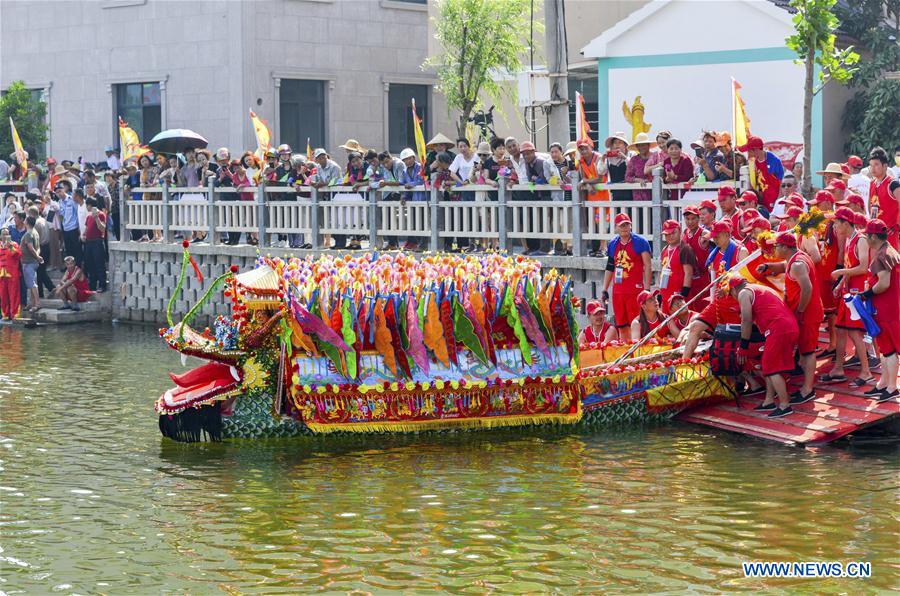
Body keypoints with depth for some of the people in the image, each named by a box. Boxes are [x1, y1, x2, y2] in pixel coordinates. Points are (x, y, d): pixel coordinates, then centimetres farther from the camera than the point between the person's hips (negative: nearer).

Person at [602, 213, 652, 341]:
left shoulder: (640, 242, -2)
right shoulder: (613, 244, 14)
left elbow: (648, 266, -5)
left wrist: (647, 289, -12)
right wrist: (605, 290, 16)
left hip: (635, 290, -6)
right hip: (618, 291, 6)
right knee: (621, 327, 8)